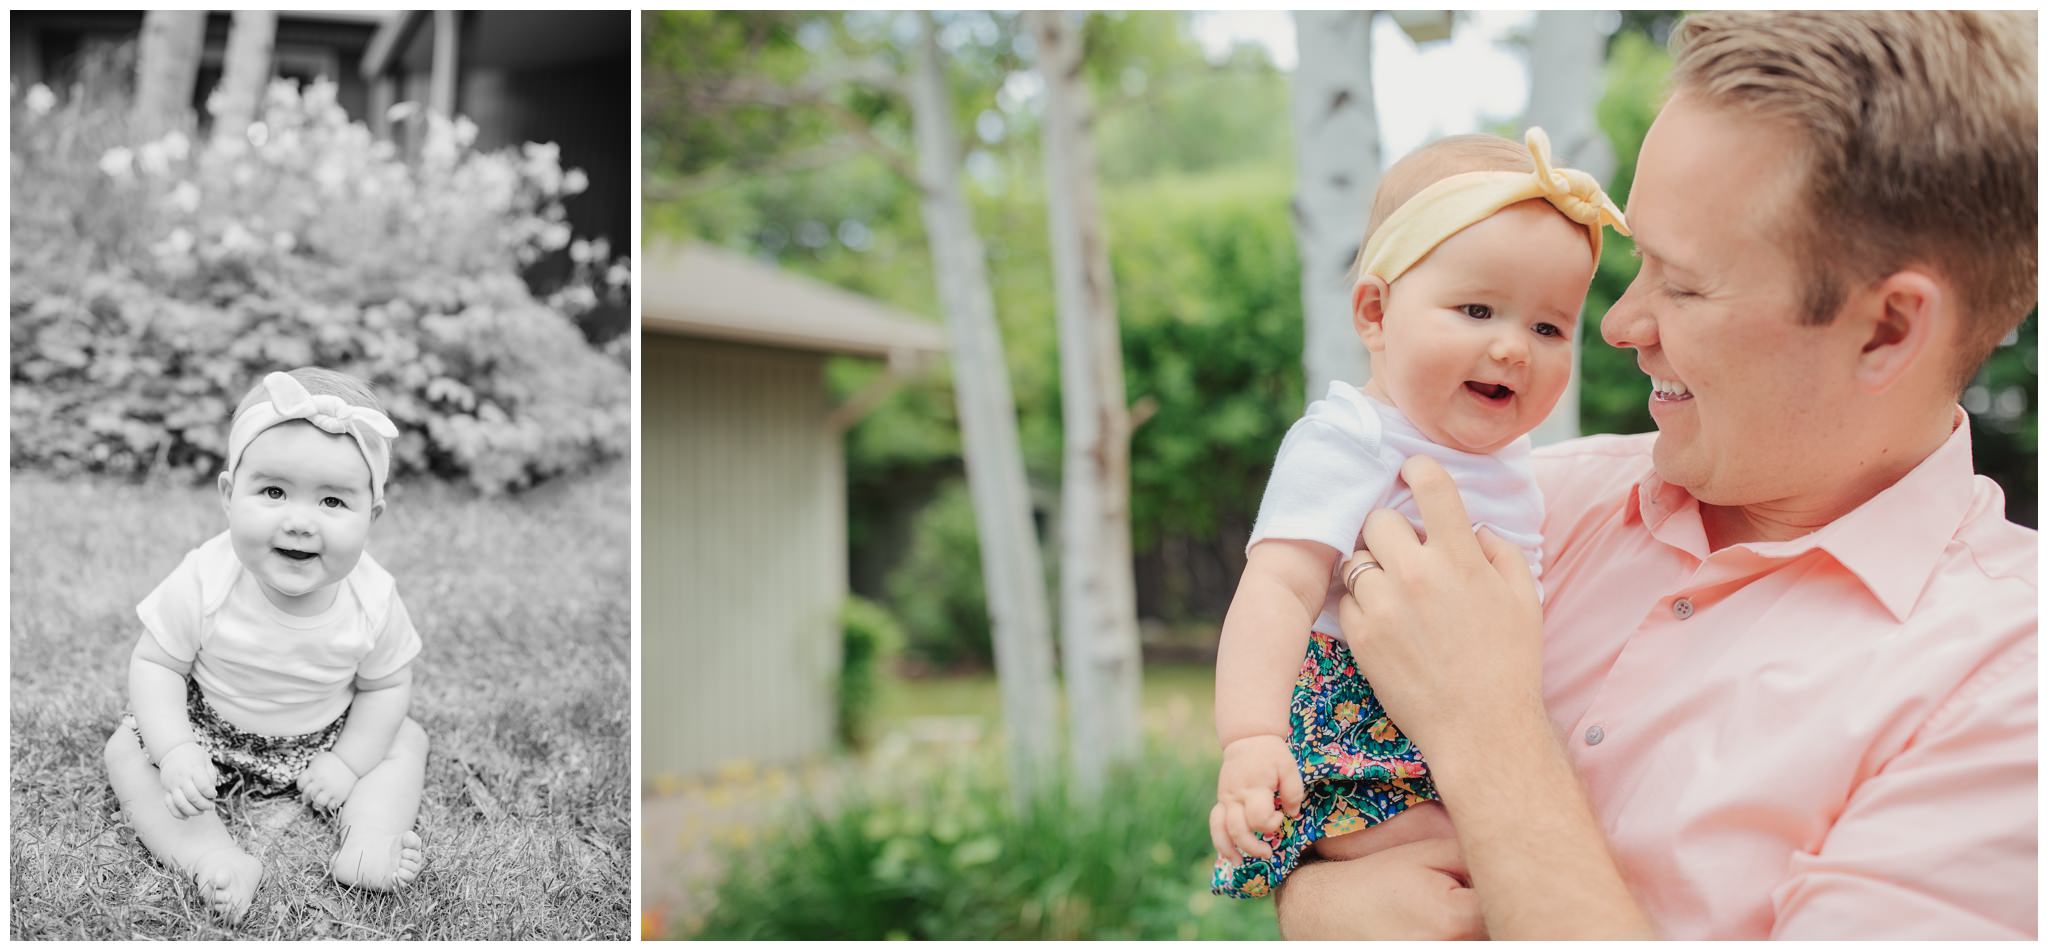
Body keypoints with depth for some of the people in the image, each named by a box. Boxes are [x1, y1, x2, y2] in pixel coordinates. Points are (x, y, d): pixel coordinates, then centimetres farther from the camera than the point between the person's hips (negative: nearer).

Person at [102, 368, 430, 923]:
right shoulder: (203, 583, -30)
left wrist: (347, 763, -18)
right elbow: (155, 665, -19)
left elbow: (386, 686, -9)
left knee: (407, 742, -8)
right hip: (210, 733, -1)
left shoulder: (373, 600, -25)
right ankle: (215, 858, -29)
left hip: (323, 740, 1)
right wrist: (176, 752, -31)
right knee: (126, 750, -17)